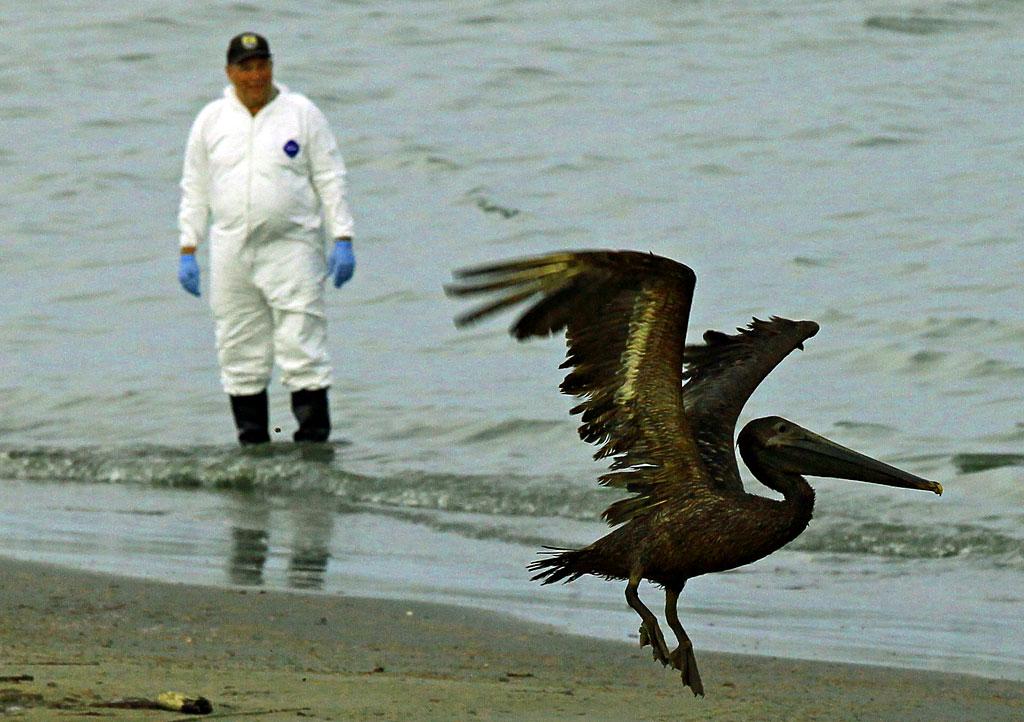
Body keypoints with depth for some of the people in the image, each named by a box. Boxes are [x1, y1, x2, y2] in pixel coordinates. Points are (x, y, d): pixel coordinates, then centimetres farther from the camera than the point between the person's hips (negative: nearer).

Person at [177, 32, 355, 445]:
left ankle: (314, 440, -7)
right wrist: (187, 251, 8)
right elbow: (195, 190, 14)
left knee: (301, 350, -9)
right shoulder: (211, 120, 11)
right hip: (230, 252, 3)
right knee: (240, 359, 3)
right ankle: (252, 448, 9)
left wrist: (342, 240, -3)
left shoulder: (302, 114, 5)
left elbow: (330, 179, 5)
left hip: (292, 248, -3)